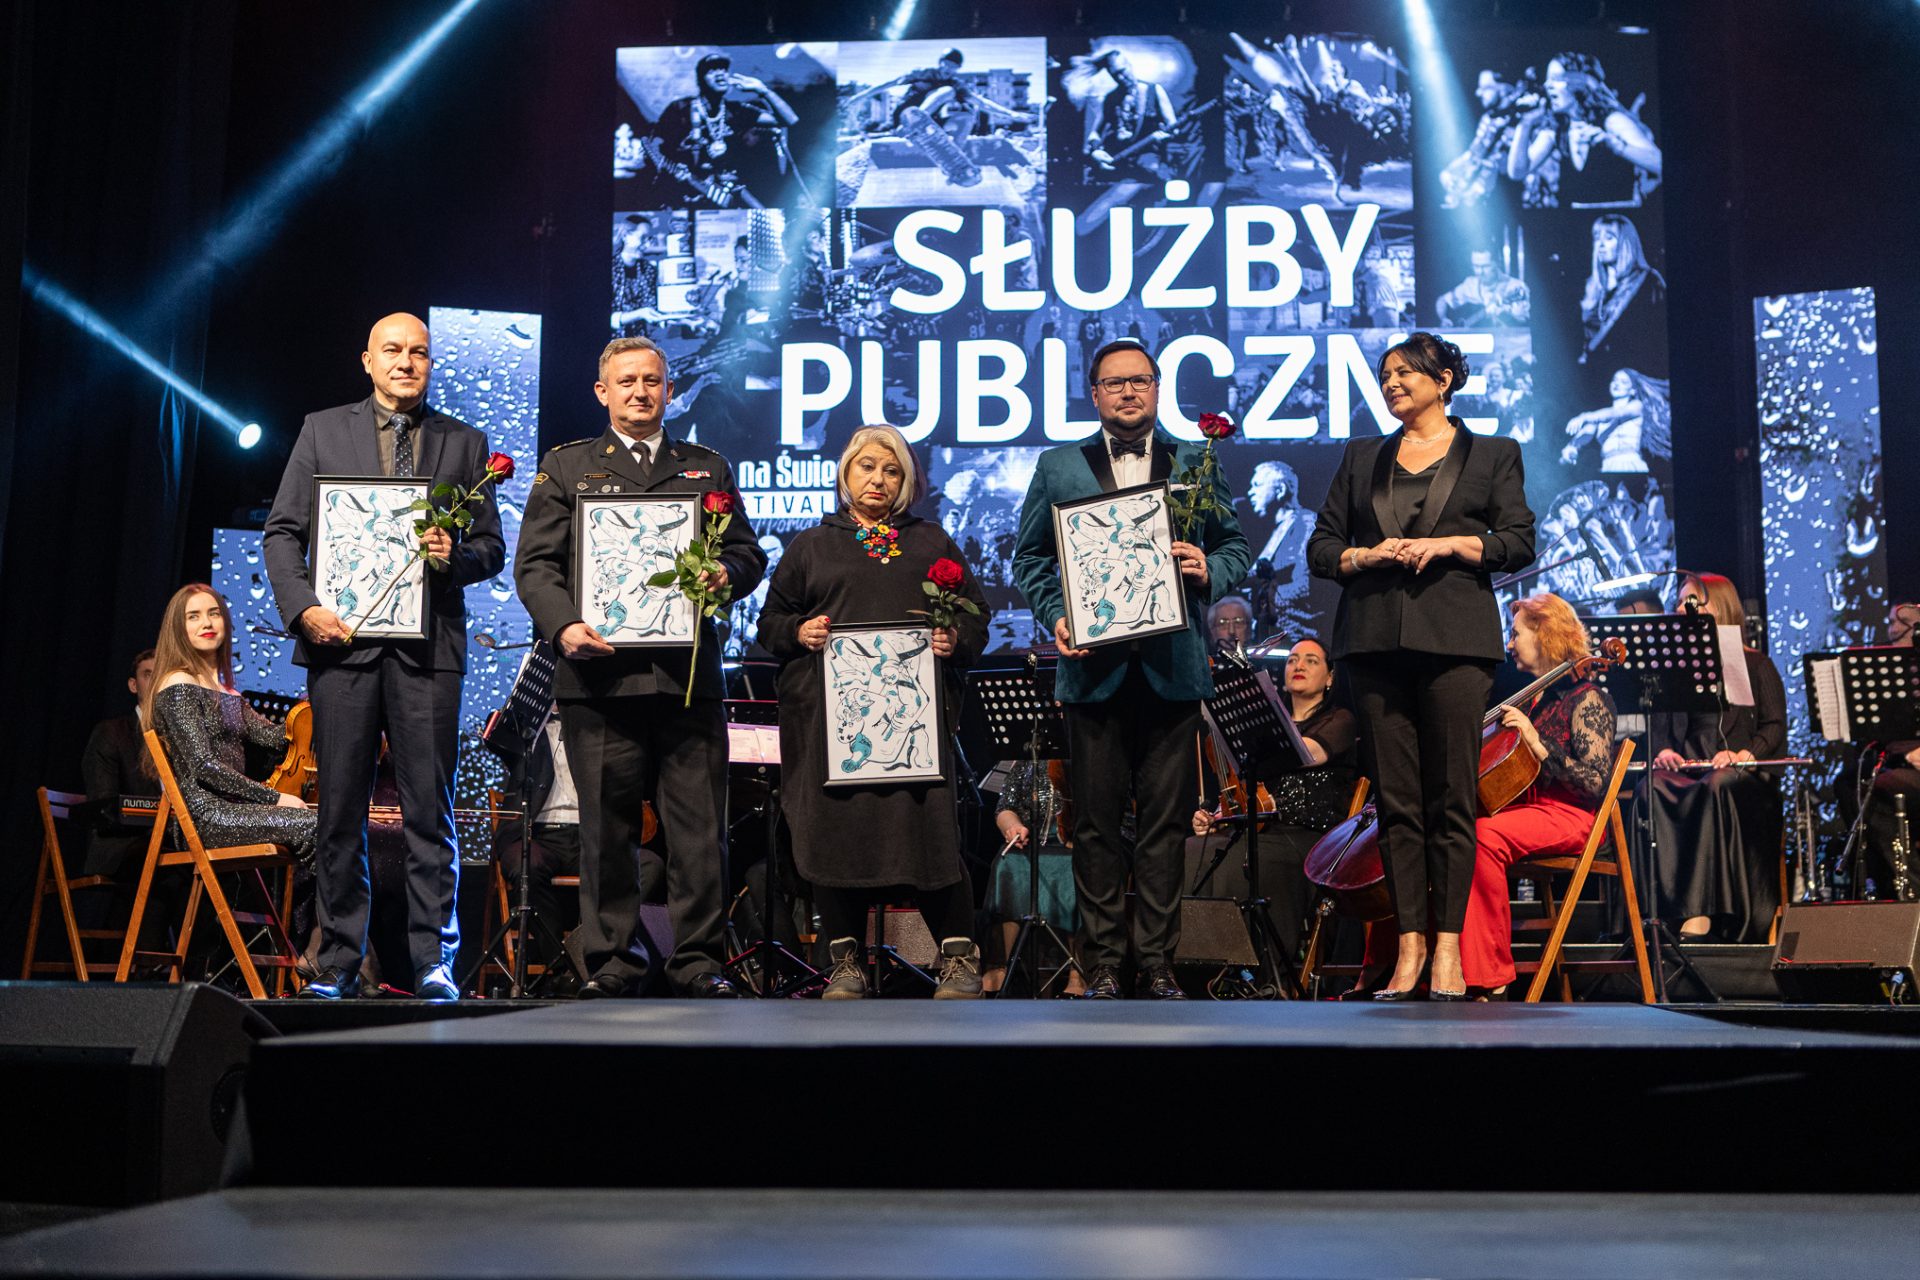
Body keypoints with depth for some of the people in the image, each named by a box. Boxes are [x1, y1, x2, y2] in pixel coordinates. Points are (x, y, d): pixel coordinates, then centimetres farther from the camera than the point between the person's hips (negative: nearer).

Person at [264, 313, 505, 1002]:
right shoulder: (323, 430, 12)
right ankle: (338, 963, 12)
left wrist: (455, 556, -10)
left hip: (428, 642, 0)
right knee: (341, 810, 4)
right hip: (341, 636, 1)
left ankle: (434, 962, 2)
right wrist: (303, 606, -7)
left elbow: (492, 547, 12)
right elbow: (282, 531, 8)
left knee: (430, 810, -2)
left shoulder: (464, 443, 13)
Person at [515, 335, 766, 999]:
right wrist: (563, 624, -12)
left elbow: (749, 551, 16)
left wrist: (725, 572, -8)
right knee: (606, 826, 2)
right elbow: (535, 563, 5)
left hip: (689, 672, 1)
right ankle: (612, 956, 13)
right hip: (600, 669, -1)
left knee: (699, 825, 0)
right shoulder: (566, 466, 14)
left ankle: (699, 958, 8)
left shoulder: (708, 467, 20)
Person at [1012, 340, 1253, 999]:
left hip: (1173, 666, 0)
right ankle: (1104, 961, 10)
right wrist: (1056, 616, -5)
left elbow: (1235, 545, 13)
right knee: (1096, 821, 2)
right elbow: (1029, 557, 11)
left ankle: (1157, 960, 10)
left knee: (1165, 821, 2)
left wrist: (1209, 571, -8)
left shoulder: (1197, 464, 12)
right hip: (1095, 666, 0)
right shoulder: (1056, 468, 11)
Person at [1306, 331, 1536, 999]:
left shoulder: (1493, 455, 13)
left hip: (1454, 636, -2)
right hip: (1375, 637, 3)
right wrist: (1368, 555, -4)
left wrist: (1448, 544, -9)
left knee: (1451, 797, -5)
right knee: (1395, 798, 0)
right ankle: (1409, 943, 4)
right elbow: (1321, 547, 15)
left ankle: (1447, 945, 0)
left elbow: (1519, 543, 5)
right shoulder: (1362, 459, 20)